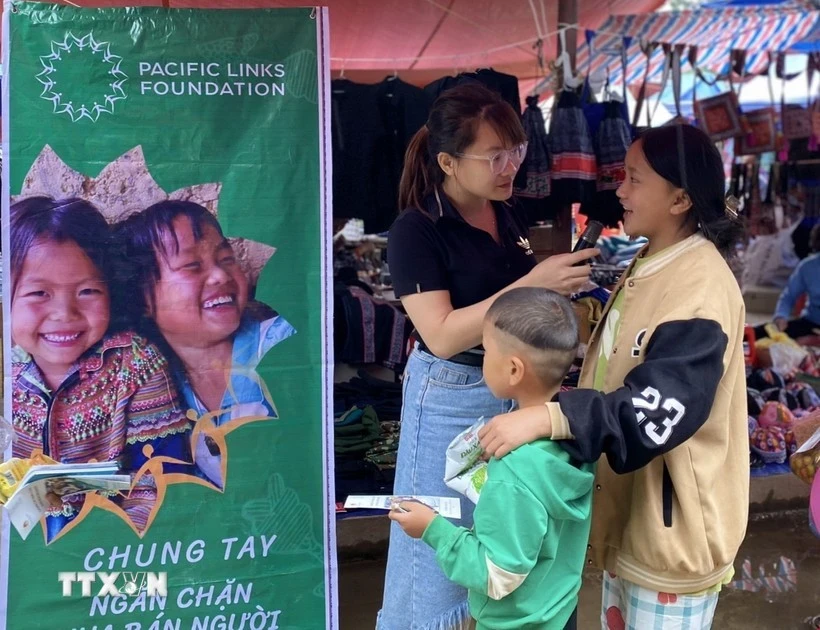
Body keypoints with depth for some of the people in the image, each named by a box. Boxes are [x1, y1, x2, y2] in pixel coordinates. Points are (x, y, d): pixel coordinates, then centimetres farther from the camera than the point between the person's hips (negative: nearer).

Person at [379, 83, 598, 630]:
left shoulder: (510, 216, 4)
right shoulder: (416, 232, -16)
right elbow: (442, 336, -25)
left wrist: (563, 281, 1)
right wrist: (531, 285, -29)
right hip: (450, 399, -6)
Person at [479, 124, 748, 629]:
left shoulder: (702, 289, -24)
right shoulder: (650, 264, 6)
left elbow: (657, 410, -34)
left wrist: (548, 418, -42)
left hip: (671, 526, -9)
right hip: (628, 508, 9)